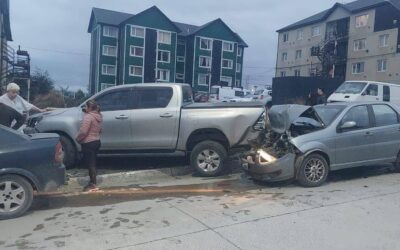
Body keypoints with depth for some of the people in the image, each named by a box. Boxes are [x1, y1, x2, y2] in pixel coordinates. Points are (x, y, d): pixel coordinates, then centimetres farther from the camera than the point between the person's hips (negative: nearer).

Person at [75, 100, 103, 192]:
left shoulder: (88, 116, -18)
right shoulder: (98, 116, 10)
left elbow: (83, 131, -23)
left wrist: (78, 139, -8)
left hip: (88, 143, -9)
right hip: (96, 141, 9)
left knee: (90, 163, -1)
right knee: (92, 163, 17)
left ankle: (93, 185, 4)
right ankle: (93, 181, 26)